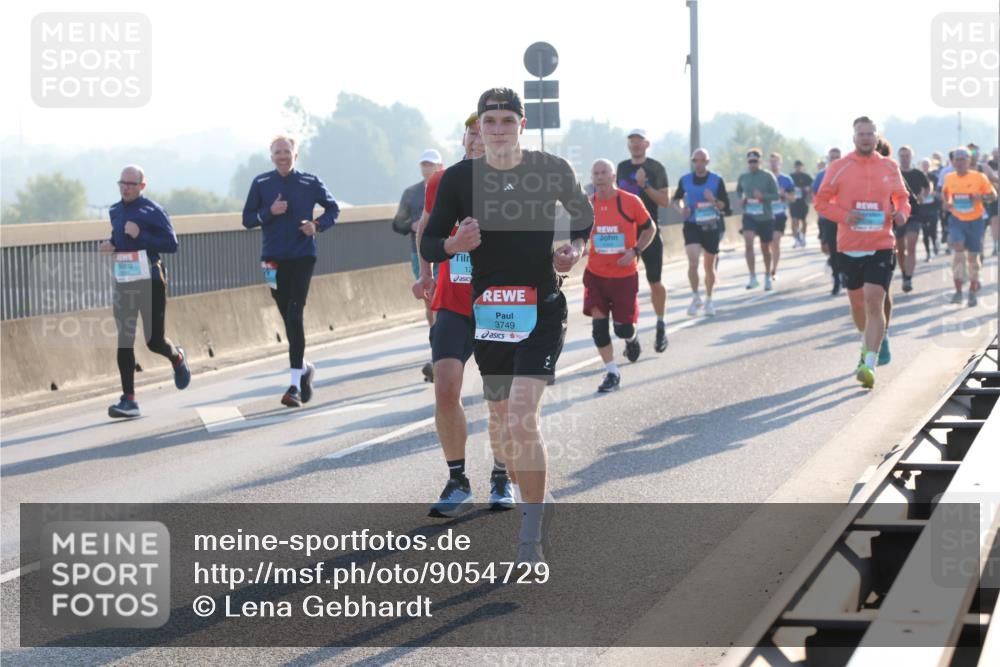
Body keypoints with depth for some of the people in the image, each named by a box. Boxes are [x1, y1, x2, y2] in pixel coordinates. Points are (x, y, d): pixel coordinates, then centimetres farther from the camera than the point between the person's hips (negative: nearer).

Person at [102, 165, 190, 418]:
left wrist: (140, 236, -21)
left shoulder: (152, 211, -9)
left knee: (154, 340, 0)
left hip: (150, 281, -5)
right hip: (123, 282, 5)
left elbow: (171, 244, -12)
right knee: (124, 341, -2)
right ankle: (128, 400, -2)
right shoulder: (115, 211, 10)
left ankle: (177, 358, 37)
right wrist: (110, 245, 3)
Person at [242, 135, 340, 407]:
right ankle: (304, 368, 33)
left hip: (302, 257, -2)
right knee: (288, 319, 9)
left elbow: (333, 208, 13)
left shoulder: (310, 182, 1)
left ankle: (295, 384, -16)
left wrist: (318, 225, -6)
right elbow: (247, 219, 6)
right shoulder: (261, 184, 4)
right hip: (273, 259, 2)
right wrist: (269, 212, -12)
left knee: (295, 316, -14)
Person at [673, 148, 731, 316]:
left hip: (711, 226, 0)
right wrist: (681, 208, -5)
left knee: (709, 267, 11)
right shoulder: (685, 180, -1)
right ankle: (695, 297, 0)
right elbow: (677, 198, 17)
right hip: (691, 225, 0)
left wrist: (713, 201, -23)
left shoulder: (717, 180, -5)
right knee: (693, 262, -18)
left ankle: (708, 301, 29)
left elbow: (725, 206, -4)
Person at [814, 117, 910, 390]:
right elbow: (821, 201, 3)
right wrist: (843, 216, -14)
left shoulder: (889, 167, 4)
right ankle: (869, 342, 45)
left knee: (874, 301, -15)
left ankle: (869, 365, -19)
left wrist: (902, 212, -4)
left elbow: (902, 196, 18)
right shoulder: (839, 167, -1)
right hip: (849, 247, 1)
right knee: (857, 302, 16)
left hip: (881, 246, -1)